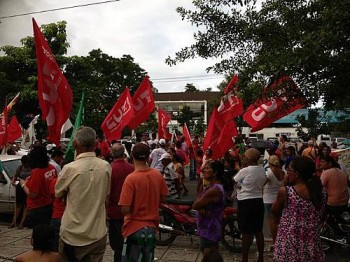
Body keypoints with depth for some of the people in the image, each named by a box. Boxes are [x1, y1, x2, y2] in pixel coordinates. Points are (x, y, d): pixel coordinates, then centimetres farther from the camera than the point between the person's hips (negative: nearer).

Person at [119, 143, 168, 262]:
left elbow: (125, 210, -21)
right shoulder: (157, 175, -5)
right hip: (152, 227, 5)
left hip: (134, 228, -5)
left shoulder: (131, 178, -21)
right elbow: (163, 198, 7)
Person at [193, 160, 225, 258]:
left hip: (209, 230, -10)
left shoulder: (214, 189, -25)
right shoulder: (212, 186, 8)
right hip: (208, 229, 10)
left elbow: (195, 205, -22)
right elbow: (199, 205, 3)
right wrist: (201, 209, -17)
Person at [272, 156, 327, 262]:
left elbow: (275, 212, 0)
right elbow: (321, 220, 10)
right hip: (312, 250, 4)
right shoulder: (323, 193, -4)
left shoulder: (285, 192, -18)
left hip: (289, 250, -4)